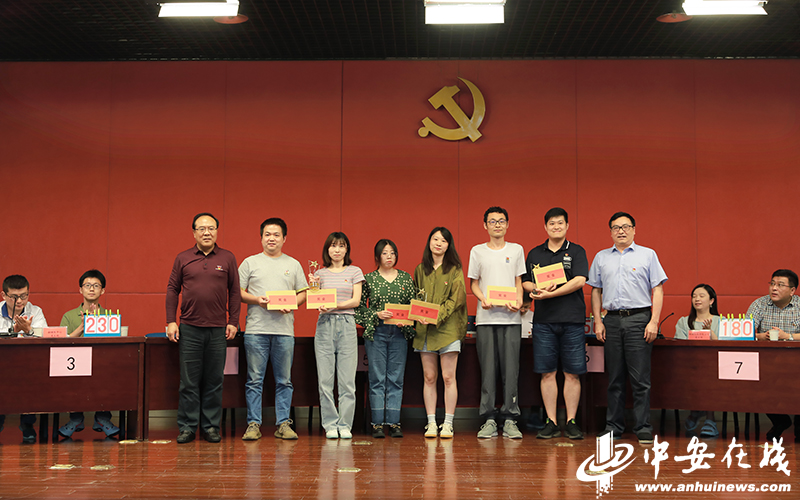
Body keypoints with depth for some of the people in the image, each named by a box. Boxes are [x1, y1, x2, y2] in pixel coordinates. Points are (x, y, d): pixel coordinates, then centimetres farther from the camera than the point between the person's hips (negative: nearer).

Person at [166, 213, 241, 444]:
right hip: (189, 329, 0)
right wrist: (171, 321, 0)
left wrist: (233, 321, 1)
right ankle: (187, 427, 10)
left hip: (218, 329, 0)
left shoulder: (228, 258, 6)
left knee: (214, 381, 5)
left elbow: (235, 292, 7)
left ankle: (211, 427, 14)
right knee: (189, 381, 2)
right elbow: (172, 290, 8)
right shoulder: (183, 258, 6)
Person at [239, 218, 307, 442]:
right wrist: (256, 300, -11)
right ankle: (253, 424, 7)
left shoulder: (293, 264, 13)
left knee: (284, 381, 4)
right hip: (256, 329, -1)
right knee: (255, 380, 1)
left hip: (284, 329, 1)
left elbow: (303, 293, 13)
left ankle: (283, 424, 11)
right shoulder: (250, 262, 9)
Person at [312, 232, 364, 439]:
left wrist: (335, 305, -15)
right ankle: (330, 425, 8)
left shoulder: (354, 272, 8)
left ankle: (345, 425, 6)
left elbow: (356, 300, -1)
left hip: (347, 325, -1)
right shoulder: (320, 273, 12)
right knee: (325, 379, -1)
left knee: (347, 379, -2)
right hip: (325, 325, 1)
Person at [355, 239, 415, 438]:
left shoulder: (406, 278, 10)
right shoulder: (368, 279, 4)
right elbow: (360, 306, 2)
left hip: (399, 333, 2)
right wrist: (376, 314, -12)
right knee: (377, 379, -1)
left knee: (396, 379, 2)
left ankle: (394, 422, 7)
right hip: (376, 332, -2)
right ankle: (377, 423, 3)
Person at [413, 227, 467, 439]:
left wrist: (437, 317, -16)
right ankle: (431, 423, 10)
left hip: (448, 328, -3)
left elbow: (457, 298, -6)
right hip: (424, 329, 3)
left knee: (448, 377, -3)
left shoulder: (455, 270, 2)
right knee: (429, 377, 4)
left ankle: (448, 424, 4)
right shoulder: (420, 270, 13)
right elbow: (414, 297, 16)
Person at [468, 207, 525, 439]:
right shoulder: (477, 251, 11)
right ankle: (489, 419, 6)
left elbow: (519, 282, 11)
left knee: (511, 369, -3)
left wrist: (518, 301, -8)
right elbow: (473, 283, 11)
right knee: (488, 369, 0)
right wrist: (482, 299, -8)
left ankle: (510, 420, 3)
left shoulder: (516, 250, 12)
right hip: (485, 317, 0)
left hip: (511, 317, 0)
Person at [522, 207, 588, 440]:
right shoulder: (534, 254, 14)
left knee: (572, 373, 1)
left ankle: (571, 421, 8)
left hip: (572, 319, -2)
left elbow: (579, 281, -9)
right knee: (547, 373, 2)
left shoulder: (577, 252, 4)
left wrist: (550, 293, -15)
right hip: (543, 320, 2)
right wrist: (537, 288, -9)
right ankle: (551, 422, 9)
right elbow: (525, 282, 14)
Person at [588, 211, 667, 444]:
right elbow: (596, 291, 16)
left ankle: (643, 428, 1)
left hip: (638, 319, -3)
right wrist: (598, 321, 6)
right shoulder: (601, 257, 14)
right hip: (612, 320, 3)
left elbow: (657, 290, 1)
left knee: (640, 379, -4)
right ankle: (613, 427, 14)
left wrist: (654, 321, -8)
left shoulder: (647, 255, 5)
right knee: (614, 378, 7)